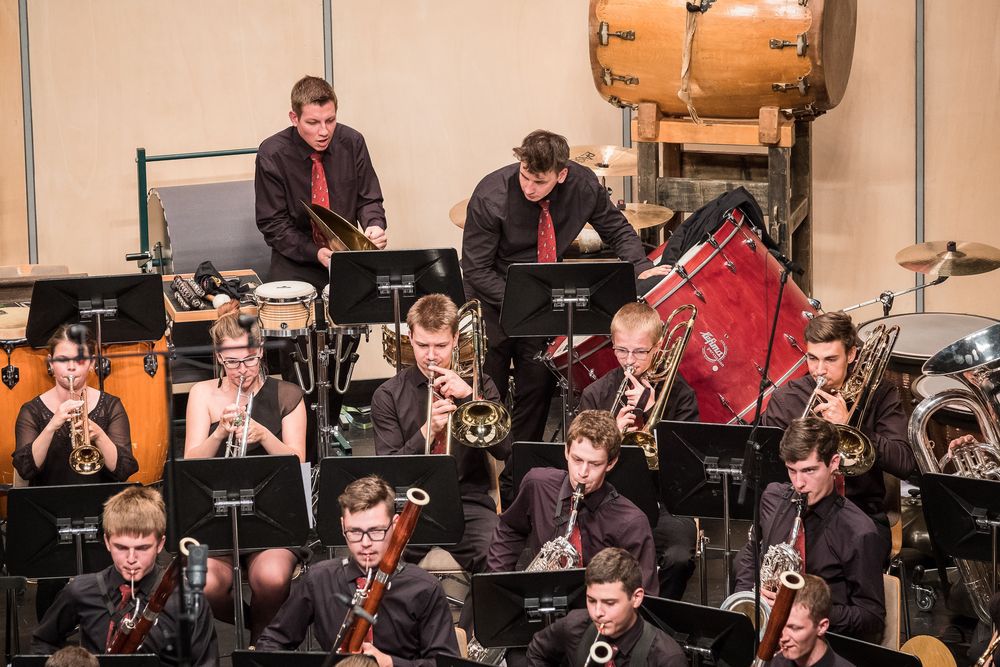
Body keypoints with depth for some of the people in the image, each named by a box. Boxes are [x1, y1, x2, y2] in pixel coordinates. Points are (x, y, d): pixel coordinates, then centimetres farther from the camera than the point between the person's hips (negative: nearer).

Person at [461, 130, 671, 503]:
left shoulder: (583, 186, -15)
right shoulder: (491, 197, -25)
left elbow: (615, 228, 3)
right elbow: (476, 269, -18)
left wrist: (641, 268, -15)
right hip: (493, 300, -3)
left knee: (538, 387, -1)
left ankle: (518, 483, 10)